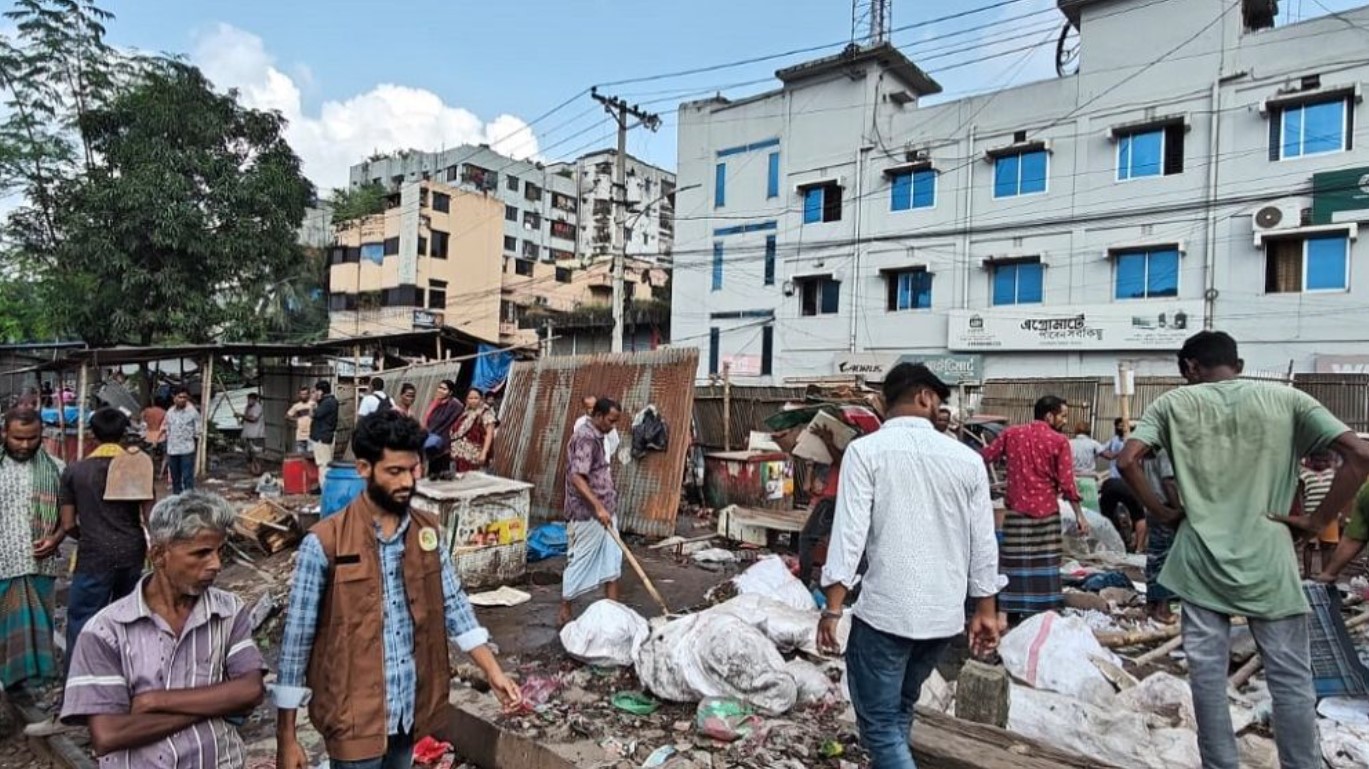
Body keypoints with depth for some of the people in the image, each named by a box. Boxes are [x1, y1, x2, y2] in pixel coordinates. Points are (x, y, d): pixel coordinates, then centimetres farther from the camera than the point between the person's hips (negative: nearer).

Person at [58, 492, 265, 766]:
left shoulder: (231, 611, 1)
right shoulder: (105, 630, -3)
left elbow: (251, 690, -8)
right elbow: (106, 736, -9)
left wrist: (155, 700, -11)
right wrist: (212, 704, -10)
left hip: (219, 761, 2)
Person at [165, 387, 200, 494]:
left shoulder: (193, 412, -4)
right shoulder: (170, 413, 9)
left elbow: (197, 433, -1)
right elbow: (168, 433, 15)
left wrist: (195, 448, -4)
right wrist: (166, 452, 13)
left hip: (187, 450, -5)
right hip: (172, 450, 5)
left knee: (188, 477, -6)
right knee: (175, 478, 12)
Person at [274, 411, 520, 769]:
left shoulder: (428, 532, -1)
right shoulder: (325, 542, -15)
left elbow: (454, 605, 4)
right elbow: (297, 639, -11)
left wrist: (493, 672, -4)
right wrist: (286, 737, -8)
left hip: (411, 708, 5)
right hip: (354, 715, -4)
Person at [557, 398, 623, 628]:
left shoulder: (596, 436, 13)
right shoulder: (586, 438, -17)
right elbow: (577, 477, -27)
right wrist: (598, 507, -32)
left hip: (604, 510, 10)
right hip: (588, 513, -10)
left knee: (611, 559, 11)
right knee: (580, 562, 1)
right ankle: (564, 613, 15)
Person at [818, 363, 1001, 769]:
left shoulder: (865, 450, -8)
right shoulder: (967, 458, 3)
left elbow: (850, 532, -12)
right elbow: (983, 543, 7)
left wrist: (833, 607, -7)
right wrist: (985, 610, 18)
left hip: (885, 611, -5)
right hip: (945, 614, 5)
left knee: (879, 722, 5)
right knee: (899, 709, 24)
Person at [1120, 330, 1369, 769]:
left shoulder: (1174, 403, 1)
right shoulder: (1287, 400, 3)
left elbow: (1127, 461, -10)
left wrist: (1162, 513, 2)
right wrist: (1318, 521, 1)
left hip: (1201, 560, 0)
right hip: (1268, 561, 1)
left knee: (1207, 674, 8)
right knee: (1290, 677, 11)